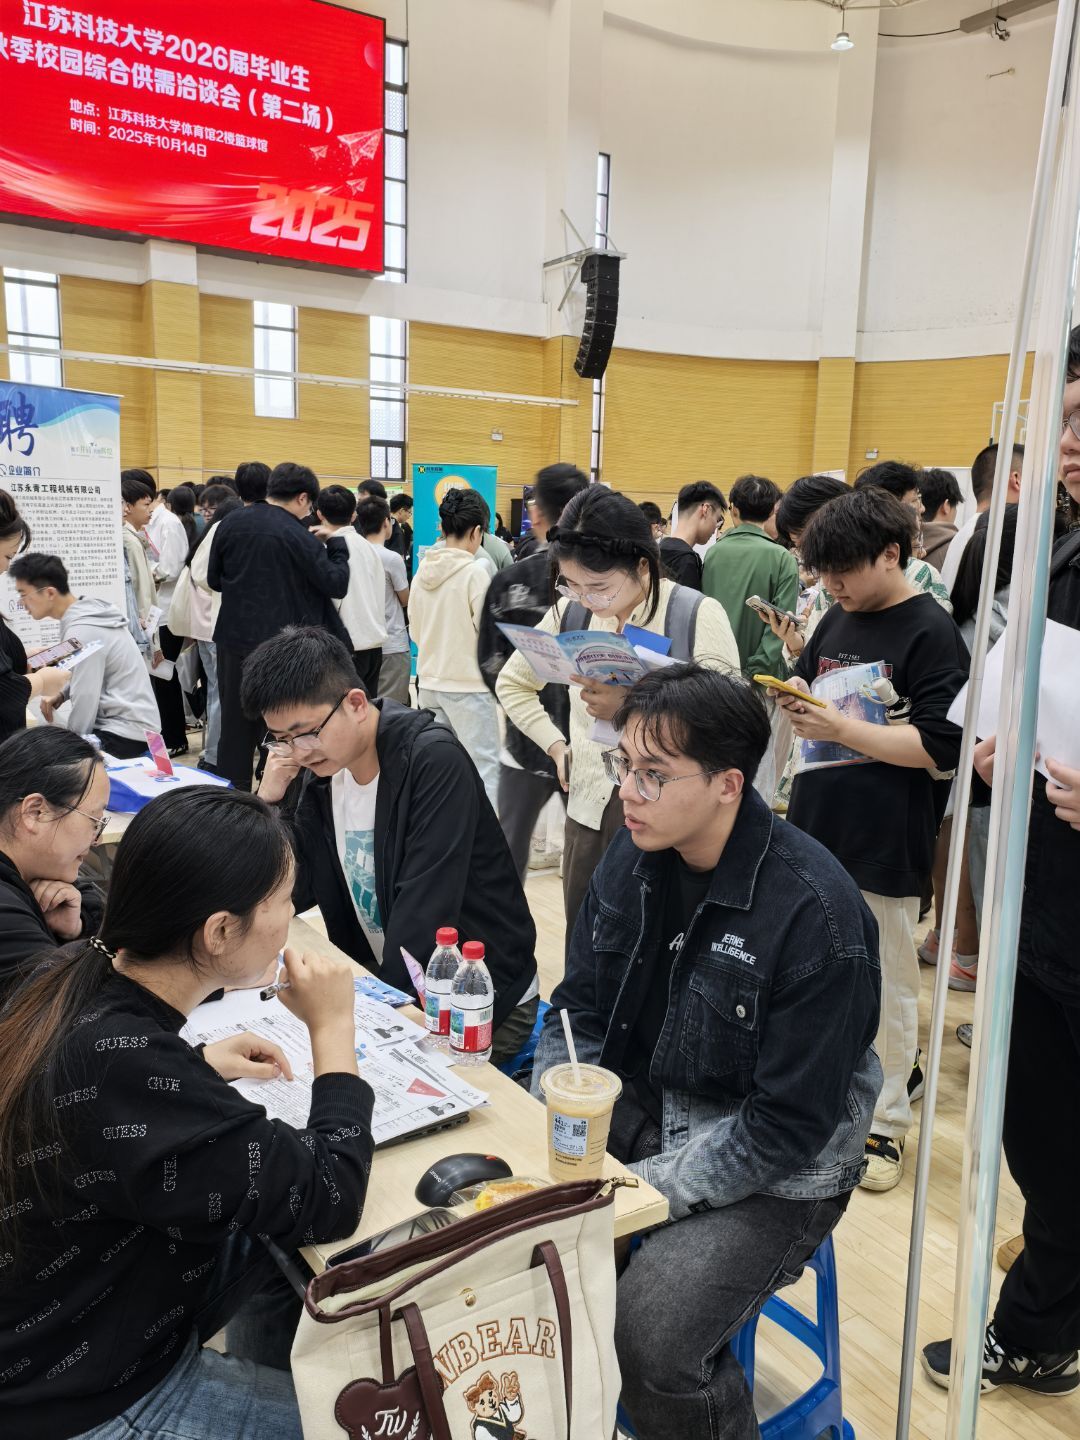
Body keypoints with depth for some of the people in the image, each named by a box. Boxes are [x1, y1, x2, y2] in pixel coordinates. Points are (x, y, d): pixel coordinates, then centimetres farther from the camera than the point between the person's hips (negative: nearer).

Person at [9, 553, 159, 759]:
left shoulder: (81, 631, -20)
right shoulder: (89, 610, 7)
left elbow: (84, 701, -18)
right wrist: (61, 696, 5)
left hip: (125, 734, -9)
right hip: (129, 724, 9)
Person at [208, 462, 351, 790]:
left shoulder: (231, 525, 2)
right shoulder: (297, 536, -14)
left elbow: (214, 579, 11)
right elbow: (336, 584, -10)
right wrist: (336, 544, 4)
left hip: (235, 641, 5)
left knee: (236, 728, 12)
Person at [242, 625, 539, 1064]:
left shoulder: (434, 760, -22)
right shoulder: (319, 769, 0)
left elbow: (425, 911, -26)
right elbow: (293, 894, 0)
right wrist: (269, 801, -10)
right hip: (380, 980, 7)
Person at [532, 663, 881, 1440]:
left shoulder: (815, 915, -26)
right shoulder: (635, 857, -6)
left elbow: (789, 1128, -22)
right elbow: (578, 1012, 3)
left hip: (775, 1170, -6)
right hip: (643, 1107, 6)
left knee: (646, 1339, -25)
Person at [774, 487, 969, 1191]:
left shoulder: (931, 632, -11)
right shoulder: (838, 619, 9)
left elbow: (940, 746, -18)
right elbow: (807, 691, 21)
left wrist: (841, 727, -21)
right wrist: (795, 698, -2)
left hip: (883, 846, -6)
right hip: (817, 829, 7)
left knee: (887, 986, 8)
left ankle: (888, 1123, 25)